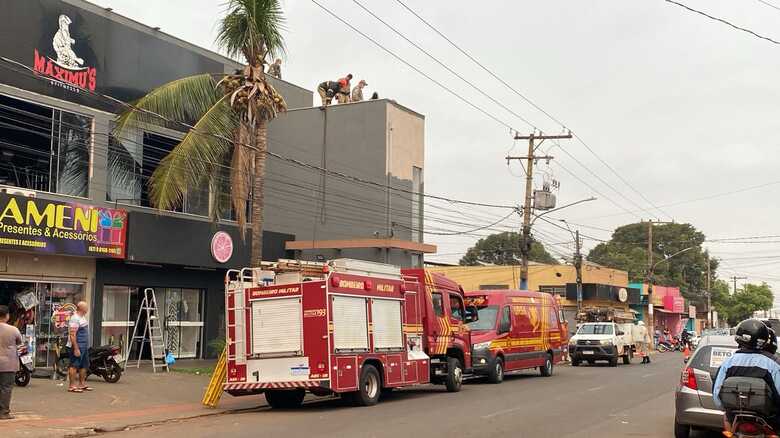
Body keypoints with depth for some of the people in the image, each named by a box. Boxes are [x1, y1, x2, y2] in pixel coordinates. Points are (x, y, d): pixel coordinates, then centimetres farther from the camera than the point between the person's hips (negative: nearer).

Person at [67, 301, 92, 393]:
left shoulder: (83, 317, 15)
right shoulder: (75, 319, -17)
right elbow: (72, 335, -22)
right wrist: (76, 349, -25)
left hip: (85, 346, 10)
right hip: (77, 346, -10)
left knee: (84, 366, 15)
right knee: (74, 366, -7)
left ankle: (82, 384, 24)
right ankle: (72, 386, -5)